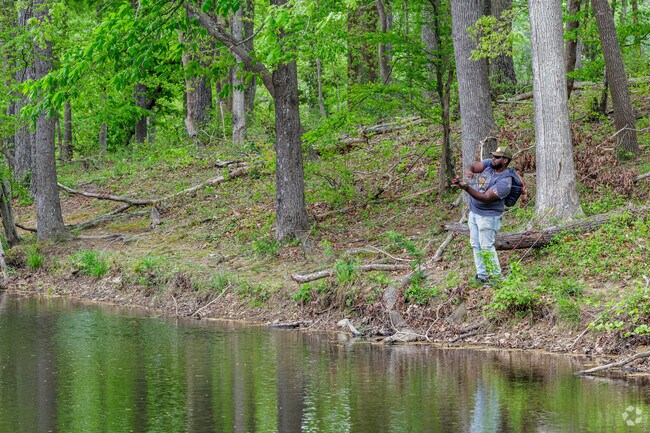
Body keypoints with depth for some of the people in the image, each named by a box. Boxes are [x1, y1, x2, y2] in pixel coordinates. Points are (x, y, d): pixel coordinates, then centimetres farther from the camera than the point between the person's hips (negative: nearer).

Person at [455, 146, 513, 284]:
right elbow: (473, 166, -5)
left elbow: (486, 198, -29)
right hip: (474, 212, 8)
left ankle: (496, 276, 3)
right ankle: (481, 275, 20)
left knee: (486, 246, -6)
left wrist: (467, 188, -39)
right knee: (476, 245, 12)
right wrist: (468, 171, -31)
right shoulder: (489, 164, 0)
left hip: (488, 217, -8)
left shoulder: (505, 181, -23)